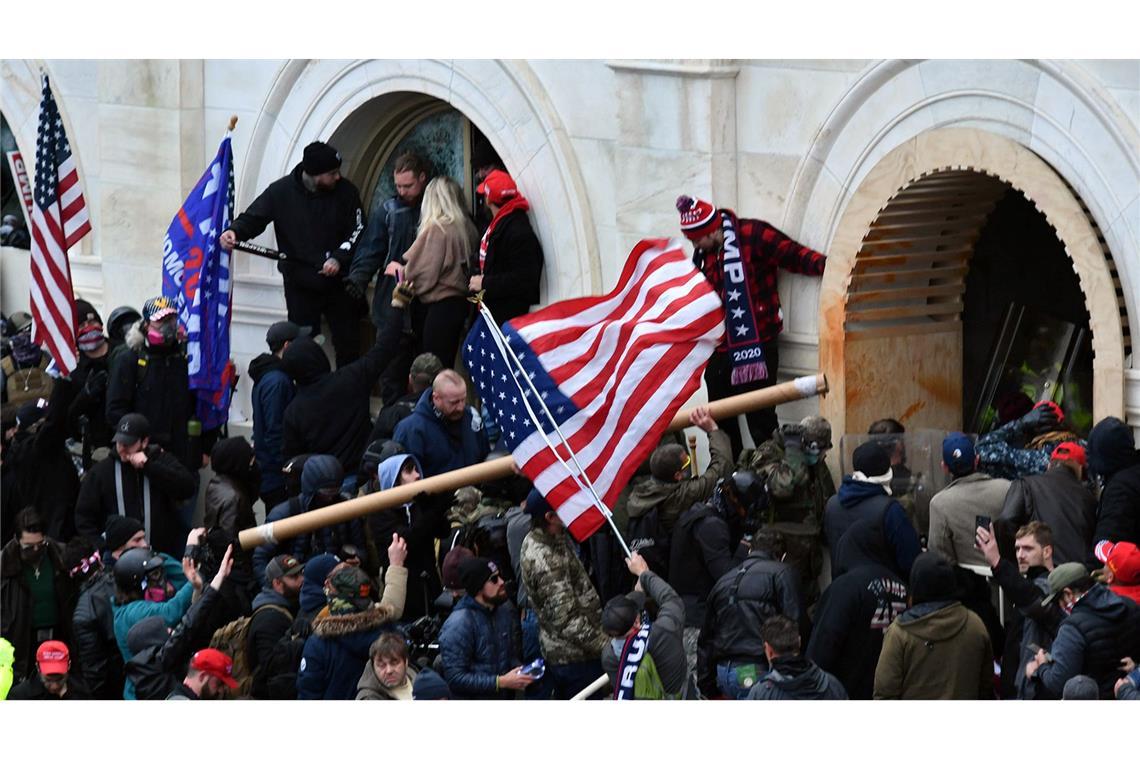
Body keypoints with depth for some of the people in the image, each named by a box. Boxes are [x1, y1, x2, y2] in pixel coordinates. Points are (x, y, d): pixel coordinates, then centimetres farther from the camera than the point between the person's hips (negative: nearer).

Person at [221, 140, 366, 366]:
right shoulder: (281, 191, -7)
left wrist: (338, 258, -17)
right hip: (300, 284, 0)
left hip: (338, 282, 0)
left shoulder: (345, 191, -7)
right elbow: (254, 217, -3)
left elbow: (358, 230, -3)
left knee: (347, 346, 5)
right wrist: (235, 231, -25)